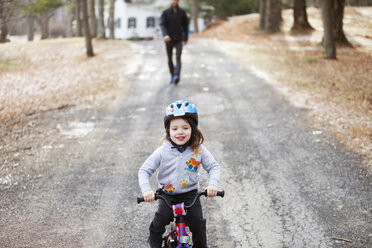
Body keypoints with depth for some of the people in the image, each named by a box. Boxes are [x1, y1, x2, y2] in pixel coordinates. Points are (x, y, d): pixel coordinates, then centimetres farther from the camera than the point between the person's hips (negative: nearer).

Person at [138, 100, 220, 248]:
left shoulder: (199, 150, -7)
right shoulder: (162, 151, -10)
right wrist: (146, 189, -26)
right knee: (163, 216, -22)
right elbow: (144, 170, -8)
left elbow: (213, 167, -2)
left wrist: (212, 183, -22)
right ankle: (155, 235, 12)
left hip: (190, 193, 1)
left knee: (197, 222, -13)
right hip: (167, 194, -1)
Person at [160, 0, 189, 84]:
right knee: (170, 59, 10)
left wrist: (186, 38, 15)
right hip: (169, 39, 1)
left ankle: (177, 76, -31)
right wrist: (165, 35, -31)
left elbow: (185, 25, 12)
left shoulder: (182, 12, 3)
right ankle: (172, 76, 30)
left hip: (178, 40, -1)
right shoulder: (165, 12, -1)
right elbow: (162, 25, -13)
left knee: (178, 58, -18)